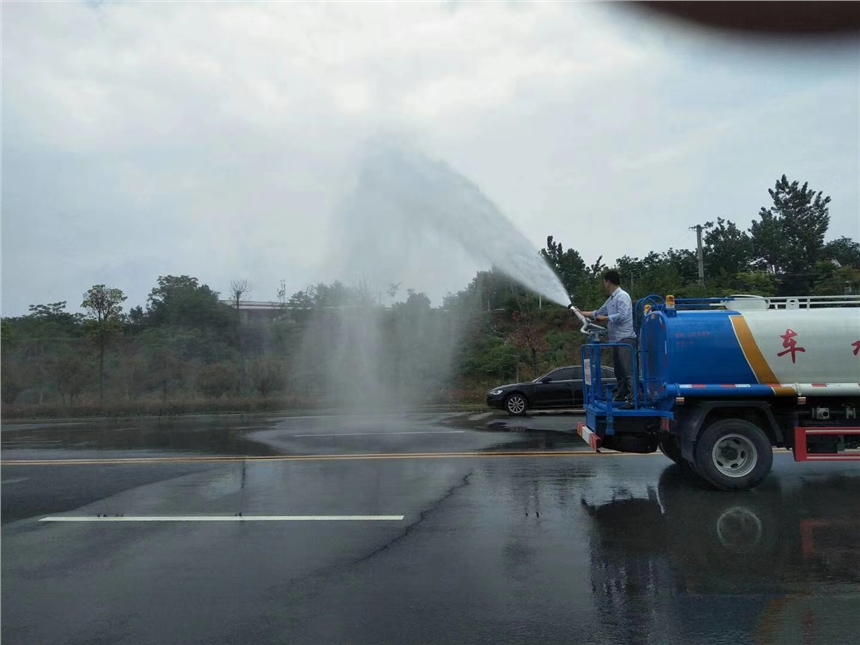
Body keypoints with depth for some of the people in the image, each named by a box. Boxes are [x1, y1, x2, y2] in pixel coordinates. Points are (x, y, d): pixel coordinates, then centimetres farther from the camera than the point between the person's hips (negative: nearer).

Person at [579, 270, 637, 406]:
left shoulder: (622, 296, -9)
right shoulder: (611, 299, 18)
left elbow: (622, 315, -21)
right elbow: (598, 313, 29)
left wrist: (604, 318, -11)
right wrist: (581, 313, 29)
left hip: (625, 339, -10)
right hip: (617, 340, 10)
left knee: (628, 371, -13)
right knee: (619, 371, 14)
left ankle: (633, 399, -15)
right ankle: (621, 396, 22)